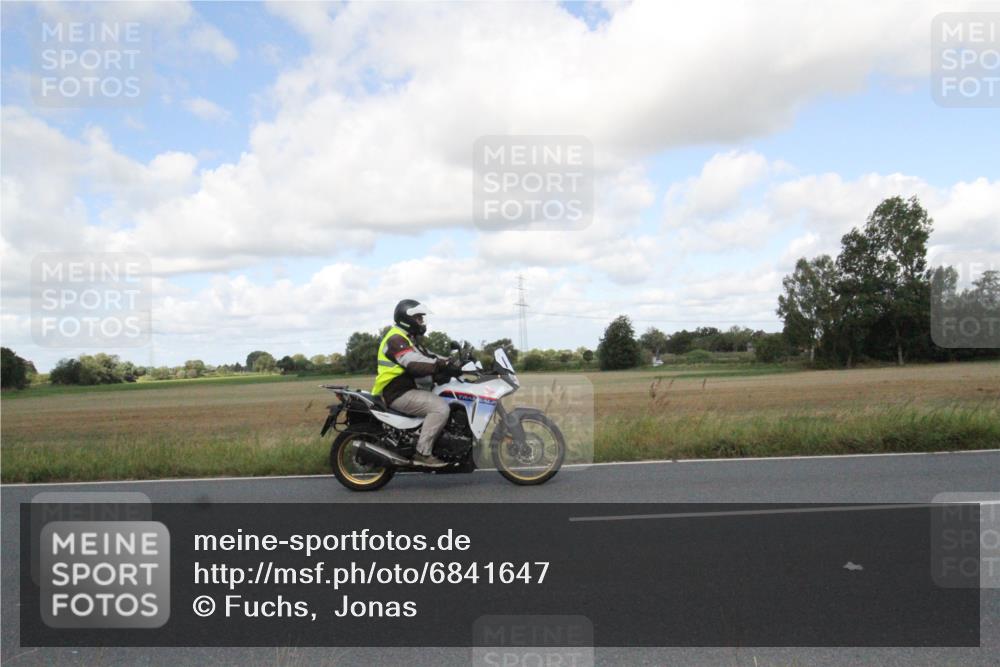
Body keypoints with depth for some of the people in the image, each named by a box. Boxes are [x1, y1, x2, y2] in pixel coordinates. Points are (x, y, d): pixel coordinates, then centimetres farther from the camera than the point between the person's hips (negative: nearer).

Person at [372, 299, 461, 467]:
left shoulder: (410, 339, 20)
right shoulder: (396, 339, -15)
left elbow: (427, 357, 16)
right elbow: (414, 365, -29)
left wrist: (452, 362, 2)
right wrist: (442, 366, -37)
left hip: (410, 389, 11)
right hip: (399, 394, -11)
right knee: (441, 407, -28)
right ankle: (423, 453, -24)